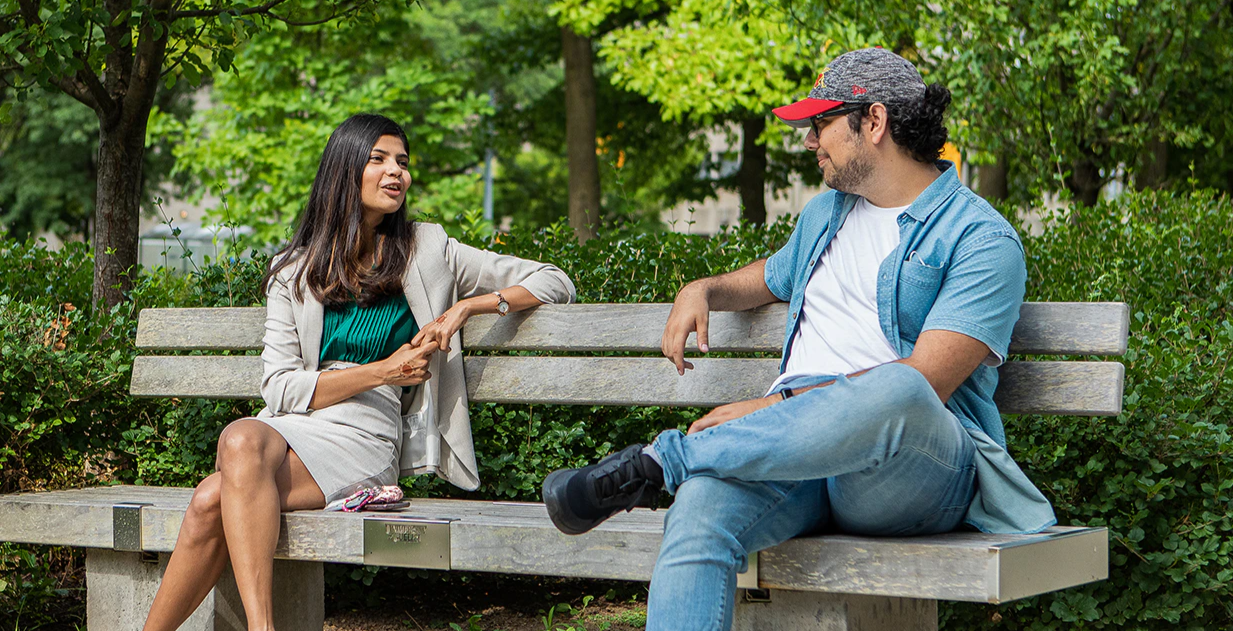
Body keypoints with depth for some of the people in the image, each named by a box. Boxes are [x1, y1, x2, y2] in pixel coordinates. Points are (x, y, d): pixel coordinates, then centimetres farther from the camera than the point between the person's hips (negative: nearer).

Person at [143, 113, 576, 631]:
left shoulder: (427, 252, 14)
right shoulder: (294, 271, 16)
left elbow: (555, 283, 14)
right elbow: (279, 388, 4)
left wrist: (465, 307, -2)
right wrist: (385, 371, -7)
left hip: (363, 439, -2)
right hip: (288, 429, 2)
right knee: (241, 439, -37)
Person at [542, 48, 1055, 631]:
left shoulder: (982, 238, 1)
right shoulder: (824, 214, 27)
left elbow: (922, 383, -12)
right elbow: (772, 277, 49)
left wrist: (773, 408, -16)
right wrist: (703, 290, 25)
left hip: (921, 474, -5)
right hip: (799, 444, 5)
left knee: (896, 395, -42)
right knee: (700, 510, -31)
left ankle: (659, 461, -28)